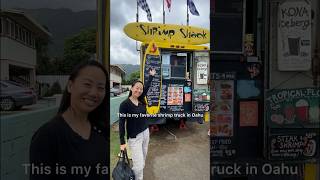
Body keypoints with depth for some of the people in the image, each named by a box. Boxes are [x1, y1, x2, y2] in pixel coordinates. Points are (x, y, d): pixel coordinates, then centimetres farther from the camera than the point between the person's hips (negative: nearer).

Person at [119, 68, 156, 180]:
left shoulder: (141, 100, 0)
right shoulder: (125, 104, -15)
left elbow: (147, 87, 17)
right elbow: (121, 123, -13)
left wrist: (151, 76, 26)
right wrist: (122, 142, -13)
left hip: (145, 133, 6)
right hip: (134, 137, -6)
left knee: (142, 161, 17)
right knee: (138, 166, -4)